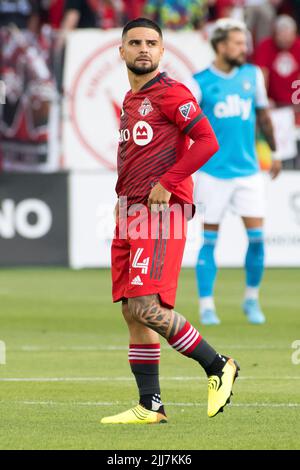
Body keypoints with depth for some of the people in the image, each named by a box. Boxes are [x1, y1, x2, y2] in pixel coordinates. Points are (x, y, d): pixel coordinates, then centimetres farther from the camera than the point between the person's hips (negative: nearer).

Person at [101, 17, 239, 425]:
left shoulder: (170, 93, -6)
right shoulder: (130, 100, 20)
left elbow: (207, 142, -14)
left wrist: (166, 184, -16)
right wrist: (123, 199, 17)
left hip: (161, 211, -9)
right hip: (130, 214, 9)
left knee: (147, 308, -18)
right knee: (132, 314, 6)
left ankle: (218, 367, -3)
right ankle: (150, 407, 10)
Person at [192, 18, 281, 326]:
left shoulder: (252, 75, 6)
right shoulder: (200, 82, -5)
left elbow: (262, 114, 17)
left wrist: (273, 151, 22)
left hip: (248, 171, 3)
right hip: (213, 171, -3)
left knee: (256, 237, -3)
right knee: (209, 240, 0)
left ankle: (251, 299, 15)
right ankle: (206, 306, 7)